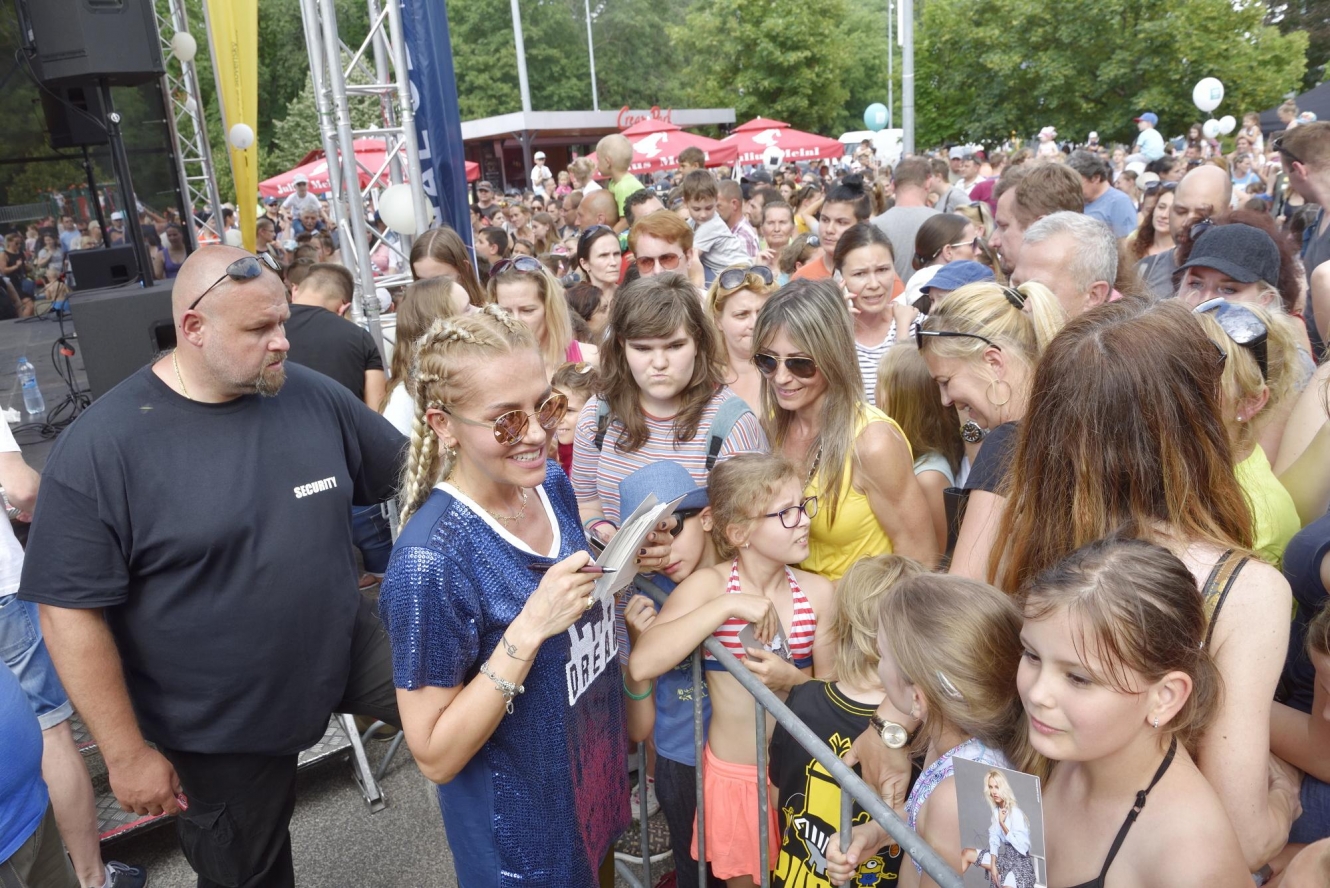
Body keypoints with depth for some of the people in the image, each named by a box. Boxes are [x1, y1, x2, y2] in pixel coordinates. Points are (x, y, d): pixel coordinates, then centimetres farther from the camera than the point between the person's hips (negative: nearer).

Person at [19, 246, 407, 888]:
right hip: (221, 727, -2)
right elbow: (71, 611, -16)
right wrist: (126, 754, -12)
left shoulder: (314, 396, -8)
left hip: (346, 656, 3)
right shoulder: (101, 445, -18)